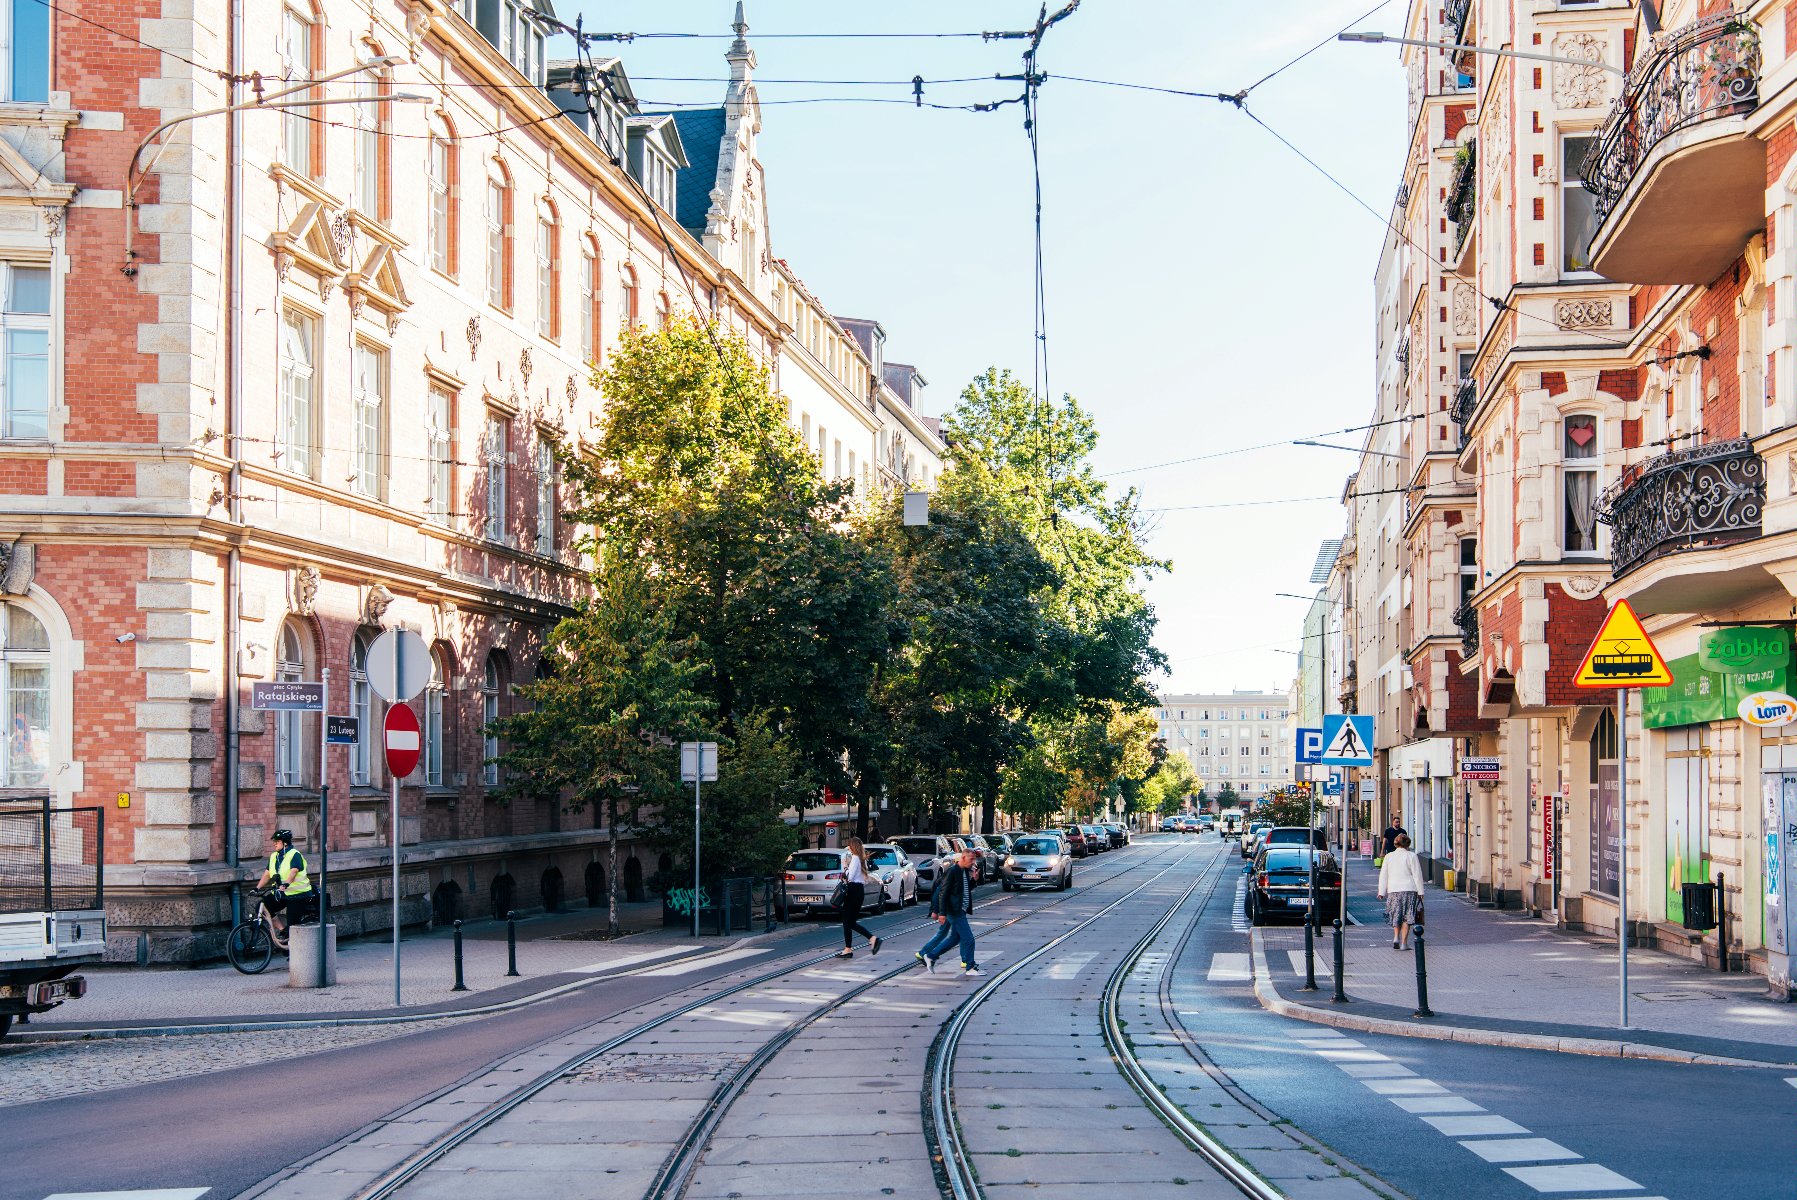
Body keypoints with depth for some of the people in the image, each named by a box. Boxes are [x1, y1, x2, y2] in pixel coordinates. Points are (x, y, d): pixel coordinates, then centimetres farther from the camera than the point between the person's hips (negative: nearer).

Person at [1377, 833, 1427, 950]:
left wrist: (1381, 892, 12)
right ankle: (1404, 942, -2)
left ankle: (1396, 937, -2)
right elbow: (1417, 875, -3)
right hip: (1409, 890, -3)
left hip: (1393, 890, 3)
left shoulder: (1388, 856, 6)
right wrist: (1420, 892, 2)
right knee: (1406, 917, 1)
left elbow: (1383, 875, 8)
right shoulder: (1411, 856, -4)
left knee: (1396, 916, 15)